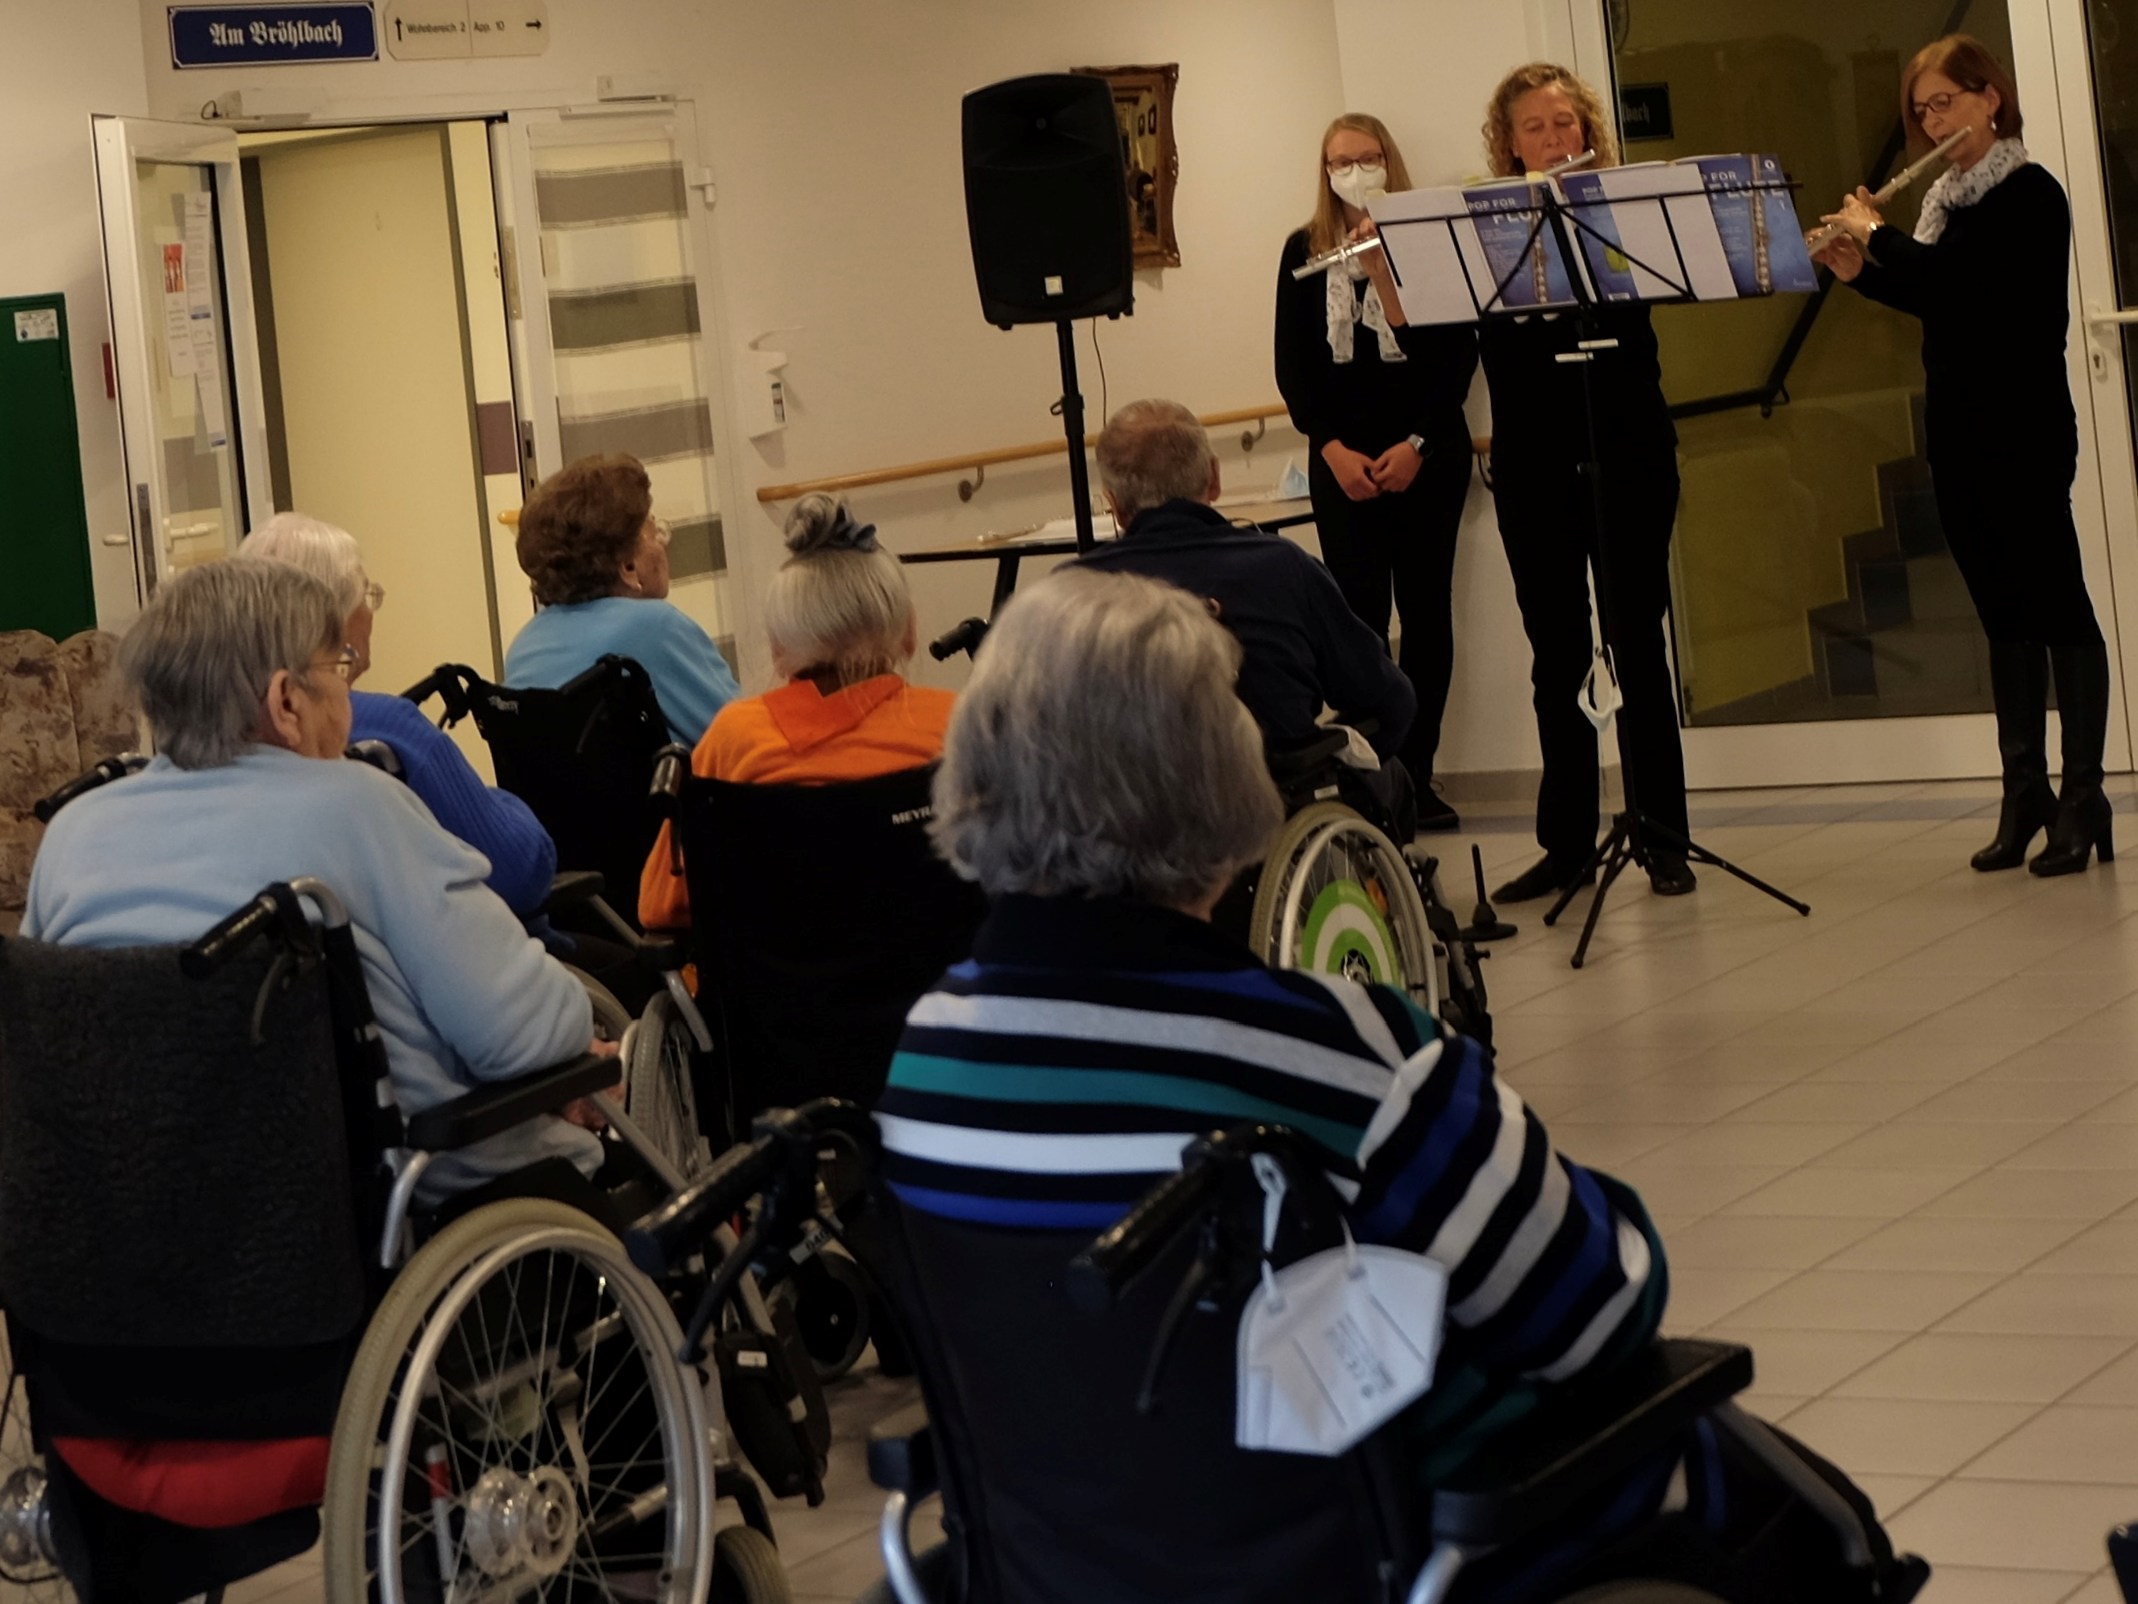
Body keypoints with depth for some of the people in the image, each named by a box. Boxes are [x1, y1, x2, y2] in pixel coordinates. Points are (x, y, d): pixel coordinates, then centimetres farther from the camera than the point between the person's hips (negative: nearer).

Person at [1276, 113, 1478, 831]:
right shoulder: (1304, 251, 6)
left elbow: (1459, 353, -2)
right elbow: (1292, 363, 4)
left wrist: (1417, 443, -11)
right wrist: (1333, 448, -7)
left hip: (1426, 453, -1)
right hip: (1343, 458, 1)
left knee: (1425, 611, 3)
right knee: (1360, 611, -5)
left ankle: (1418, 776, 8)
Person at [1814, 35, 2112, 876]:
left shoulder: (2028, 192, -11)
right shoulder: (1946, 198, 13)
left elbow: (1954, 277, -24)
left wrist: (1876, 231, -10)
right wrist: (1860, 270, 8)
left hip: (2023, 424, -8)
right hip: (1958, 424, 8)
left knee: (2053, 599, -3)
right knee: (2001, 608, 10)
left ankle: (2083, 796, -1)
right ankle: (2023, 789, 15)